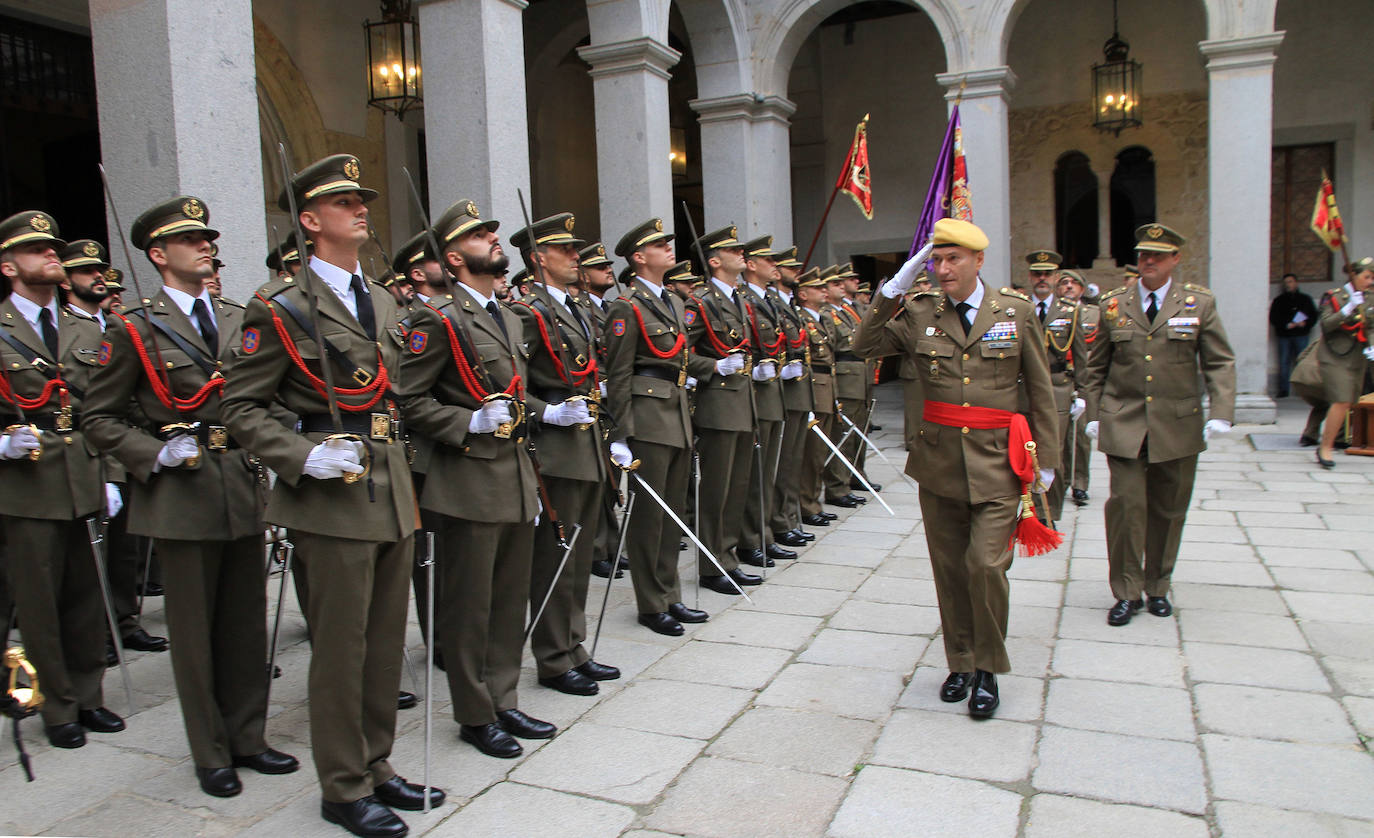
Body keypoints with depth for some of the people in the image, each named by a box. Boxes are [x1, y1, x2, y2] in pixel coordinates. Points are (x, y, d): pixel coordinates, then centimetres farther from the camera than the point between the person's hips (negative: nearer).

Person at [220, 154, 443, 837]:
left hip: (391, 491, 7)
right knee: (341, 646, 3)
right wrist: (304, 457, -19)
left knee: (386, 641, 14)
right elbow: (240, 408, -7)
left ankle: (375, 766, 30)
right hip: (333, 498, -7)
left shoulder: (381, 301, 14)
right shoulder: (280, 306, -8)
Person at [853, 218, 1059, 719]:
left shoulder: (1016, 311, 1)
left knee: (987, 564, -11)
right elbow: (865, 345, -4)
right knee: (949, 569, 10)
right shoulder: (920, 315, 4)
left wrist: (1046, 461, 4)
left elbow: (1041, 390, 5)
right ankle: (960, 663, 27)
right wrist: (896, 287, -10)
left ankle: (987, 671, 9)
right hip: (938, 462, 2)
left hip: (996, 463, -2)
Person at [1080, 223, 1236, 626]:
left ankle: (1157, 587, 26)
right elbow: (1096, 367, 11)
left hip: (1178, 425, 1)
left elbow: (1220, 363, 2)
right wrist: (1093, 414, 4)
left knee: (1168, 509, 9)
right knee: (1126, 503, -8)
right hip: (1123, 424, -1)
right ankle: (1126, 592, 6)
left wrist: (1220, 412, -10)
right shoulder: (1113, 304, 6)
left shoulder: (1199, 303, 4)